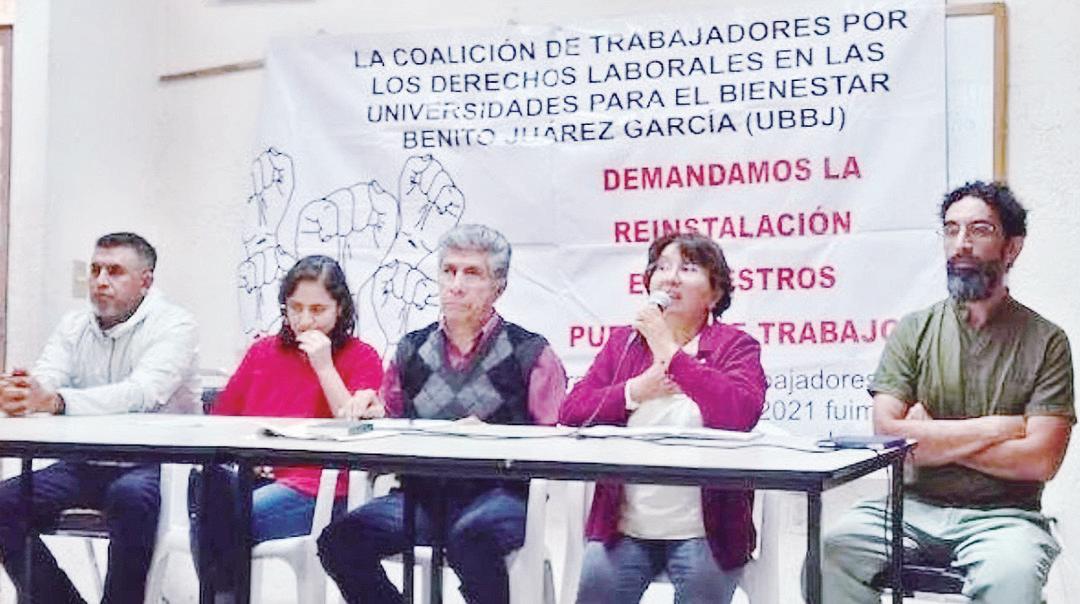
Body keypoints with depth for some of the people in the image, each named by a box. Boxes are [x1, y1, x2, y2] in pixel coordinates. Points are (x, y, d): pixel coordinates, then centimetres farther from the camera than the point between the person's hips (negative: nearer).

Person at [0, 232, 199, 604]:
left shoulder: (174, 325, -9)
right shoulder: (73, 327, 11)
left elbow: (142, 393, -27)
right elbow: (43, 383, -6)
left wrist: (54, 401, -41)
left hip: (155, 465, -6)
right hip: (86, 466, 6)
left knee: (131, 495, -36)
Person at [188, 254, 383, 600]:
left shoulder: (361, 358, 9)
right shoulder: (262, 352, 22)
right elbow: (219, 420, 20)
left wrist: (323, 366, -7)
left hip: (315, 487, -4)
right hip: (253, 476, 4)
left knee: (231, 518, -31)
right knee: (206, 484, -31)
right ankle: (220, 592, -23)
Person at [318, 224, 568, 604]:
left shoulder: (530, 354, 6)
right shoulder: (412, 350, 19)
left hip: (498, 491, -4)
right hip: (421, 494, 4)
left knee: (470, 539, -37)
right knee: (339, 540, -22)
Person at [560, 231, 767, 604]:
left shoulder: (735, 346, 2)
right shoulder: (623, 342, 14)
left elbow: (742, 412, -19)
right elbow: (571, 413, 4)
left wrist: (671, 353, -16)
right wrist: (637, 390, -10)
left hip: (704, 531, -2)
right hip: (624, 528, 3)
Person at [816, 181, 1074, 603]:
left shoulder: (1046, 342, 3)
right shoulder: (914, 331, 8)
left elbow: (1040, 461, -8)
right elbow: (887, 433, -5)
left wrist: (932, 438, -5)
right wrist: (994, 428, -7)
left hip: (1003, 515, -2)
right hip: (916, 505, 2)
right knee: (829, 553, -25)